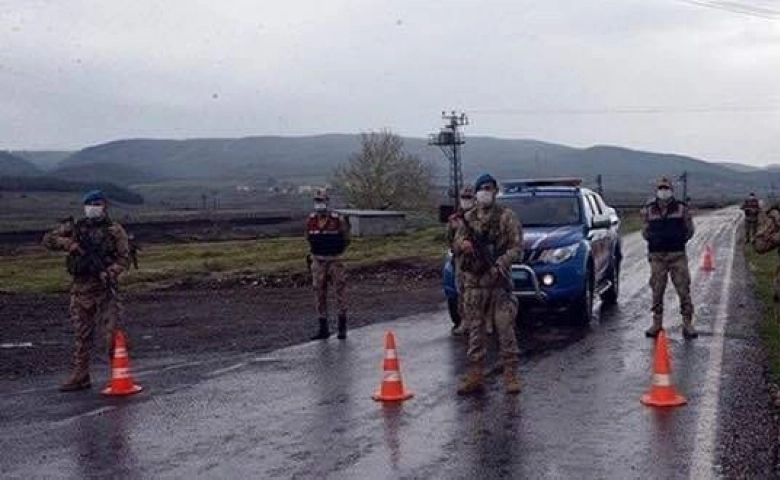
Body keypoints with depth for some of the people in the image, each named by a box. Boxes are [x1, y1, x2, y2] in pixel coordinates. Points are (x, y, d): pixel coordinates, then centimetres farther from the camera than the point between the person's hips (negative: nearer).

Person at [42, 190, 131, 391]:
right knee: (82, 335, 10)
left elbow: (124, 258, -5)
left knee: (112, 332, -6)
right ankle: (80, 376, 17)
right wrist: (69, 244, -10)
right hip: (81, 288, 4)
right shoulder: (75, 228, 8)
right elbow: (48, 239, 6)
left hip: (104, 287, -3)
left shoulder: (115, 230, 0)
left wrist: (109, 273, -22)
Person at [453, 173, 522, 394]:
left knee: (505, 329, -3)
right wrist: (463, 245, -12)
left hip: (499, 281, -3)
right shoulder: (468, 218, 11)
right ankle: (474, 376, 12)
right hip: (473, 282, 4)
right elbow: (456, 243, 12)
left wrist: (499, 264, -20)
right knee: (475, 330, 7)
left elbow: (516, 246, -5)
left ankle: (510, 375, 4)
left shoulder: (506, 216, 0)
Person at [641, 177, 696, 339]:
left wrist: (679, 238, -3)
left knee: (683, 289, -2)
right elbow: (645, 231, 10)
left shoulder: (681, 209, 4)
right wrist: (655, 238, -2)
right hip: (657, 255, 1)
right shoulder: (648, 210, 6)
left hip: (678, 254, -1)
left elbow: (689, 229, 8)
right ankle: (657, 323, 15)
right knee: (657, 290, 6)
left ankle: (687, 323, 4)